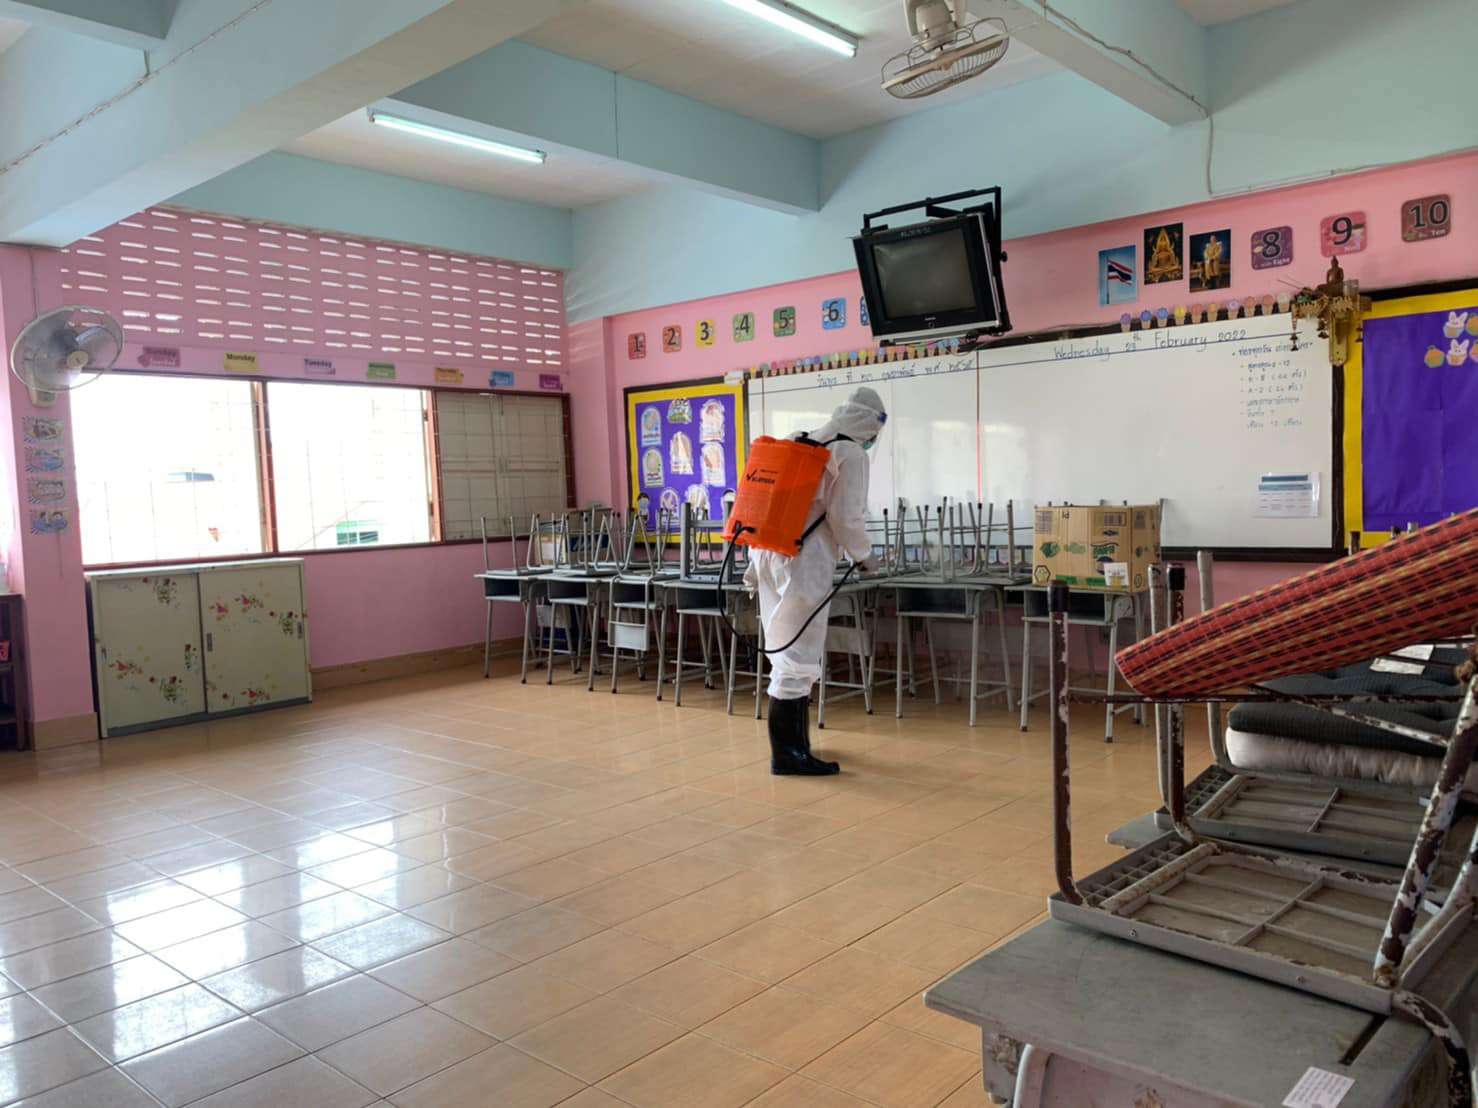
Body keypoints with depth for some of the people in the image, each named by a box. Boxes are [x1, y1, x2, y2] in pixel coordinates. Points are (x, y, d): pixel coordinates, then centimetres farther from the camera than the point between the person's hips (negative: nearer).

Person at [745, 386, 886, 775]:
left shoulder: (797, 443, 17)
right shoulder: (851, 455, -6)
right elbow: (846, 517, -13)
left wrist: (756, 565, 21)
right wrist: (864, 556, 5)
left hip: (770, 554, 8)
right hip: (805, 564, -8)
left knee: (790, 653, 17)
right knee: (797, 658, -2)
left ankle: (794, 745, 28)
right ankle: (787, 754, 3)